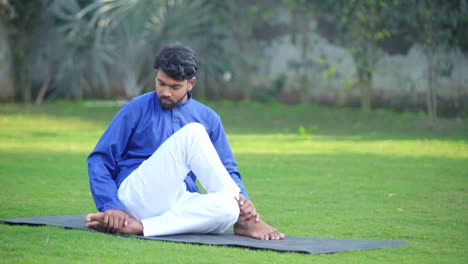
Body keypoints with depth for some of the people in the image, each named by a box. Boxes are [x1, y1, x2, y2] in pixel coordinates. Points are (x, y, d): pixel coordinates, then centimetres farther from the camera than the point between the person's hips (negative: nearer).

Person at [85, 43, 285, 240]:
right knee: (193, 132, -21)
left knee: (228, 208, -32)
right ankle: (243, 219, -20)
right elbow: (99, 160, 1)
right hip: (137, 196, -3)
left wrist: (243, 200, -8)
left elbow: (228, 170, 15)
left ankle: (139, 226, -32)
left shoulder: (208, 118, 14)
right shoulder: (137, 109, 5)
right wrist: (110, 207, -15)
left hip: (181, 205, 4)